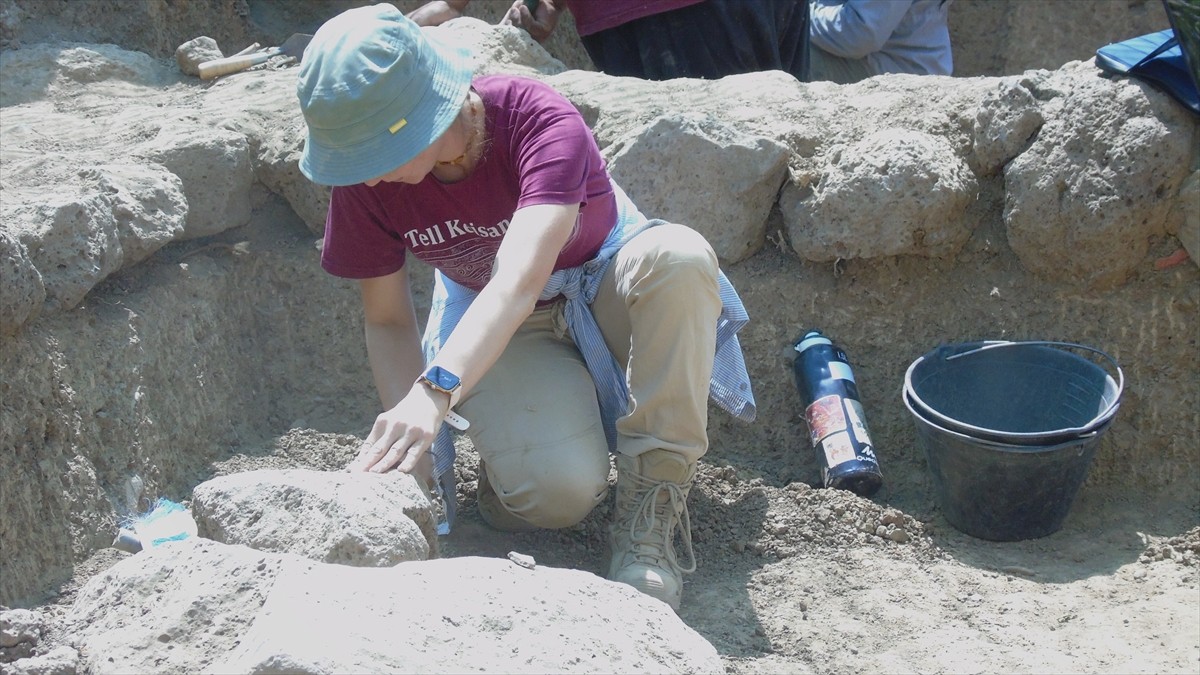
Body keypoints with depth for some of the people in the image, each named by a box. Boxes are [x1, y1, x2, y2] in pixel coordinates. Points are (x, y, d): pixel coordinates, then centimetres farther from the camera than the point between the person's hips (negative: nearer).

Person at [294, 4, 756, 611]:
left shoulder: (540, 121, -32)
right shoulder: (365, 178, -19)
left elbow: (519, 282, -46)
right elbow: (387, 320, -9)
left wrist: (435, 391, -61)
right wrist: (409, 449, -23)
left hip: (606, 286, 0)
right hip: (495, 327, 1)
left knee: (680, 257, -39)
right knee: (557, 491, -32)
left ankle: (650, 509, -26)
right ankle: (500, 444, 7)